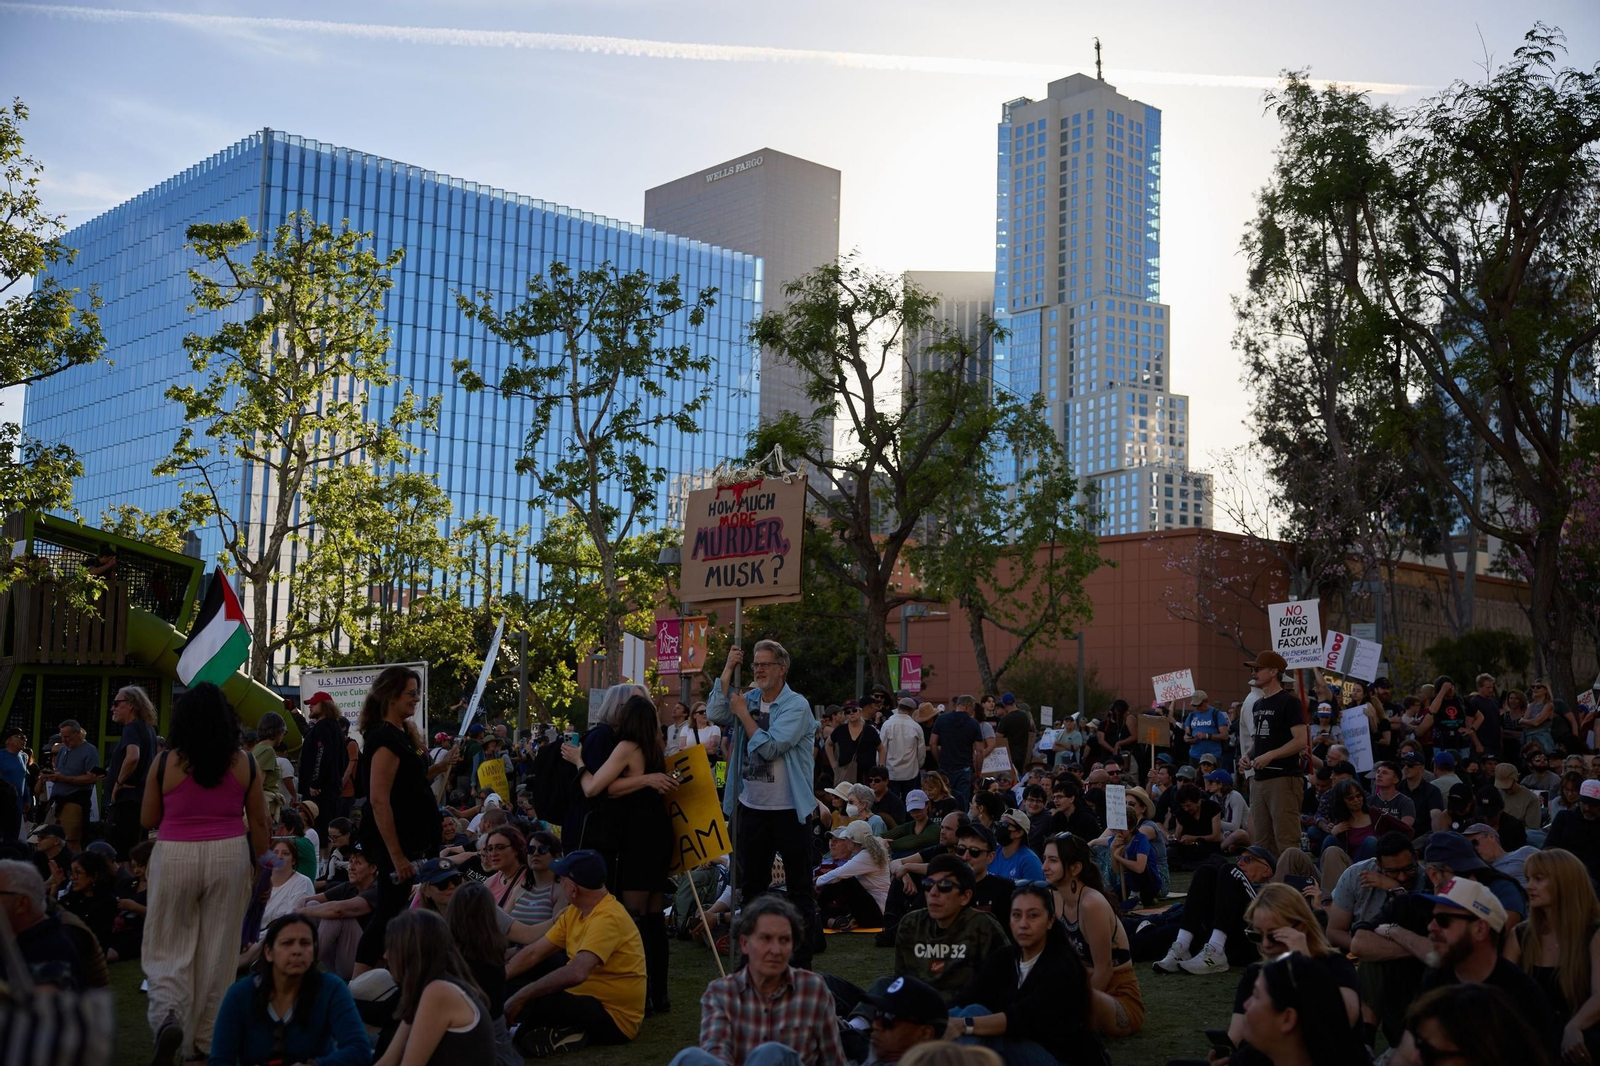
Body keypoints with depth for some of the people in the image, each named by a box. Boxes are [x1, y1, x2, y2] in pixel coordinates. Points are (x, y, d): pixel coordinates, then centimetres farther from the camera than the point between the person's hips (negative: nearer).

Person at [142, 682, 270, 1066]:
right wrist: (261, 865, 17)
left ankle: (167, 1016, -14)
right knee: (217, 951, 10)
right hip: (229, 855, 1)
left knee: (168, 947, 11)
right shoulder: (245, 764, 0)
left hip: (175, 856, -1)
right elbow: (258, 822, 6)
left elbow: (148, 820, 5)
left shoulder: (165, 763, -4)